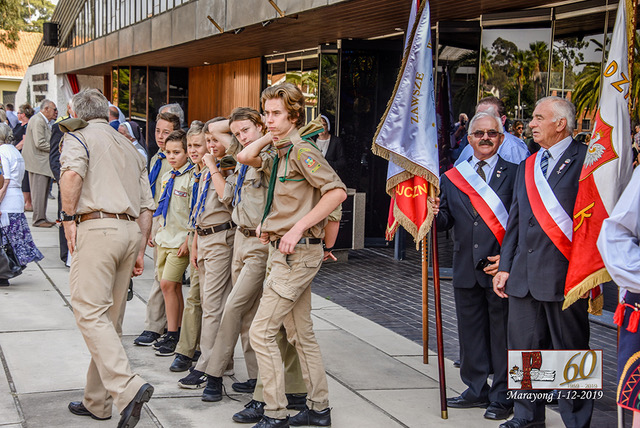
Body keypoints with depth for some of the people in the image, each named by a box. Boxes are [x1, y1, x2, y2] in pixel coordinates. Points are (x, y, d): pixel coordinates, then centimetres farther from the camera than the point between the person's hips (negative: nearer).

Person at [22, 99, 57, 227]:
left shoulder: (44, 121, 18)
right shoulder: (37, 121, -14)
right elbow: (40, 143, -21)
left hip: (43, 162, 10)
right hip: (38, 163, -10)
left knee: (43, 192, 12)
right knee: (39, 192, -6)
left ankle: (42, 218, 18)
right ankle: (38, 220, -2)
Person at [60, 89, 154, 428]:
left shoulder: (79, 136, 5)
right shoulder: (129, 147, 25)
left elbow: (72, 173, -18)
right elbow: (146, 206, 20)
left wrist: (69, 217, -8)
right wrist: (139, 251, 20)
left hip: (97, 227, -7)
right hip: (130, 230, 7)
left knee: (91, 313, -11)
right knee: (110, 319, 11)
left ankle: (128, 388, -26)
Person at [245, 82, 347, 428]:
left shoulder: (301, 151, -14)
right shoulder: (281, 154, 13)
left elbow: (337, 191, -24)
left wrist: (297, 229, -24)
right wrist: (270, 225, 10)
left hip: (297, 253, -10)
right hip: (290, 253, 10)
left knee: (261, 331, -9)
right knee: (301, 333, 14)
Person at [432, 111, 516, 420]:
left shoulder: (515, 174, -2)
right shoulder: (451, 177, 10)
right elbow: (446, 222, 9)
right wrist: (436, 214, -14)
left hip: (501, 267, -4)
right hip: (466, 270, 4)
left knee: (502, 333, 3)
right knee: (470, 331, 13)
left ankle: (502, 397, 15)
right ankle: (477, 390, 28)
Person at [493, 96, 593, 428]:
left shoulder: (586, 161, -7)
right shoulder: (527, 166, 15)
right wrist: (505, 266, 13)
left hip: (563, 274, -7)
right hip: (523, 275, 7)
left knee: (570, 350, 3)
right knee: (524, 347, 14)